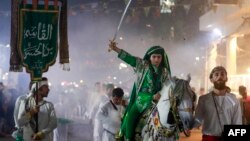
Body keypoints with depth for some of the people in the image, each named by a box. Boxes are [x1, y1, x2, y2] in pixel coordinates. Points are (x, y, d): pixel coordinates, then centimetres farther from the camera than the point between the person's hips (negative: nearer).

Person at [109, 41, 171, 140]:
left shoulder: (165, 72, 5)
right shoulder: (142, 65, 0)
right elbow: (129, 58, -8)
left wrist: (161, 93, -15)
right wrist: (115, 49, -18)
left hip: (156, 100, 2)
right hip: (141, 98, -1)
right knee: (130, 118, -11)